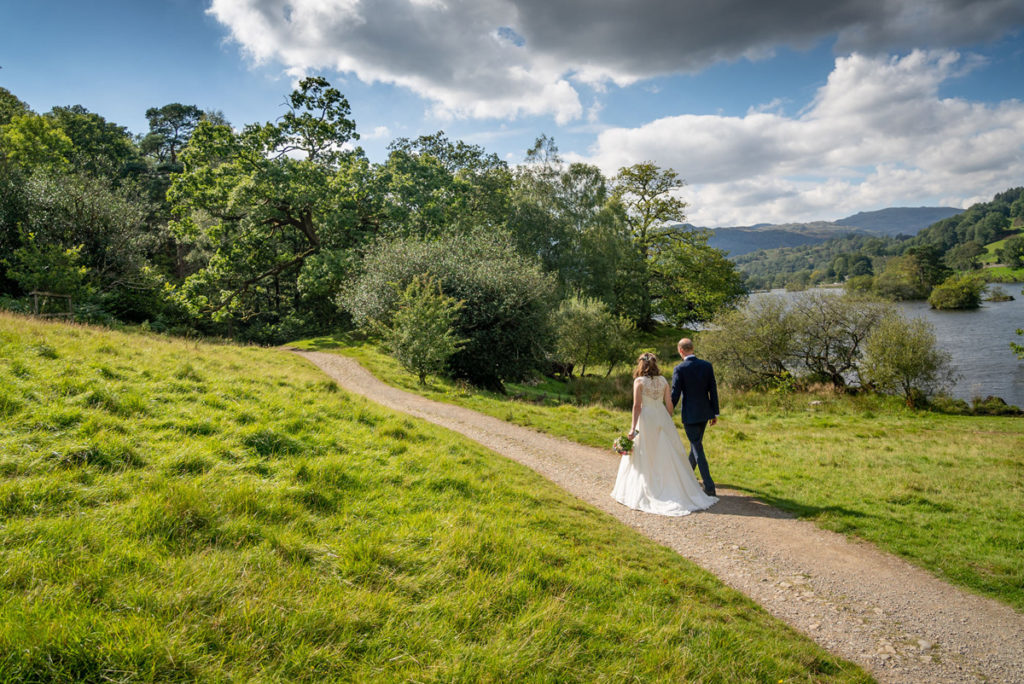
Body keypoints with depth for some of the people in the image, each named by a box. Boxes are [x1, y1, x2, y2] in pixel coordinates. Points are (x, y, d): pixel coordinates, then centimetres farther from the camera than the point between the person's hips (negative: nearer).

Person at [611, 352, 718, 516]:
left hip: (646, 419, -4)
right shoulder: (663, 380, 5)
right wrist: (668, 422, 19)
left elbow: (637, 406, -11)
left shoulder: (639, 381, -7)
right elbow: (669, 404, 7)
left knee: (644, 458, 5)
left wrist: (633, 428, -10)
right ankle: (678, 490, 13)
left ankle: (648, 493, 9)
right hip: (662, 417, 4)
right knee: (668, 456, 11)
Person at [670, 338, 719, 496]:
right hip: (705, 413, 6)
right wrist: (715, 413, 11)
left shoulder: (679, 369, -15)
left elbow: (675, 395, -13)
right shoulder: (707, 365, -1)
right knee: (696, 443, 23)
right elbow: (713, 391, 3)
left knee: (698, 449, 0)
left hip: (690, 415, -6)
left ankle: (709, 487, -2)